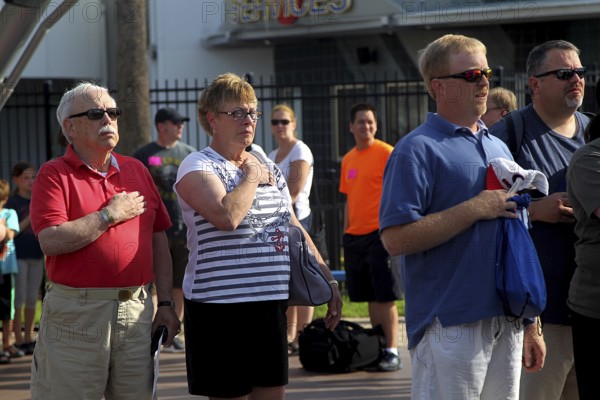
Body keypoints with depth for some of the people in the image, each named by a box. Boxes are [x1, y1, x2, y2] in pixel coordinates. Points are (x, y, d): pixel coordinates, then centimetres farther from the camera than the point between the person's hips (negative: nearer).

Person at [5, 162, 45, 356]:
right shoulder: (12, 202, -5)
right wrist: (29, 219, -20)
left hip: (36, 254, 5)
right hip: (19, 255, -5)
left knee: (33, 298, 9)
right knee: (19, 297, -4)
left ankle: (29, 338, 16)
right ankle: (19, 340, 0)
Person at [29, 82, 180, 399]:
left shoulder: (136, 170, 14)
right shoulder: (55, 174, -2)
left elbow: (159, 241, 15)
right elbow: (51, 241, -17)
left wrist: (166, 303, 9)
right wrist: (110, 215, -11)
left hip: (136, 311, 5)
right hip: (76, 313, -5)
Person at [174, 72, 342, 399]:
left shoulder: (269, 169, 17)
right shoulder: (197, 166, -6)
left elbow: (295, 229, 22)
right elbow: (227, 216, -24)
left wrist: (327, 280, 18)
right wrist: (251, 177, -8)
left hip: (271, 303, 7)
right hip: (220, 306, -7)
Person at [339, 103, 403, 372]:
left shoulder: (386, 153, -5)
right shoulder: (348, 159, 15)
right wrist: (345, 233, 16)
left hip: (380, 233, -6)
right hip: (355, 236, 7)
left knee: (385, 297, -8)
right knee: (370, 297, 10)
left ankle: (392, 352, -5)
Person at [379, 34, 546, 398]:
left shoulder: (499, 148, 18)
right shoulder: (418, 150, -7)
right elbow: (396, 239, -18)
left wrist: (531, 326, 18)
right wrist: (475, 209, -17)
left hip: (508, 323, 7)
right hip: (451, 324, -7)